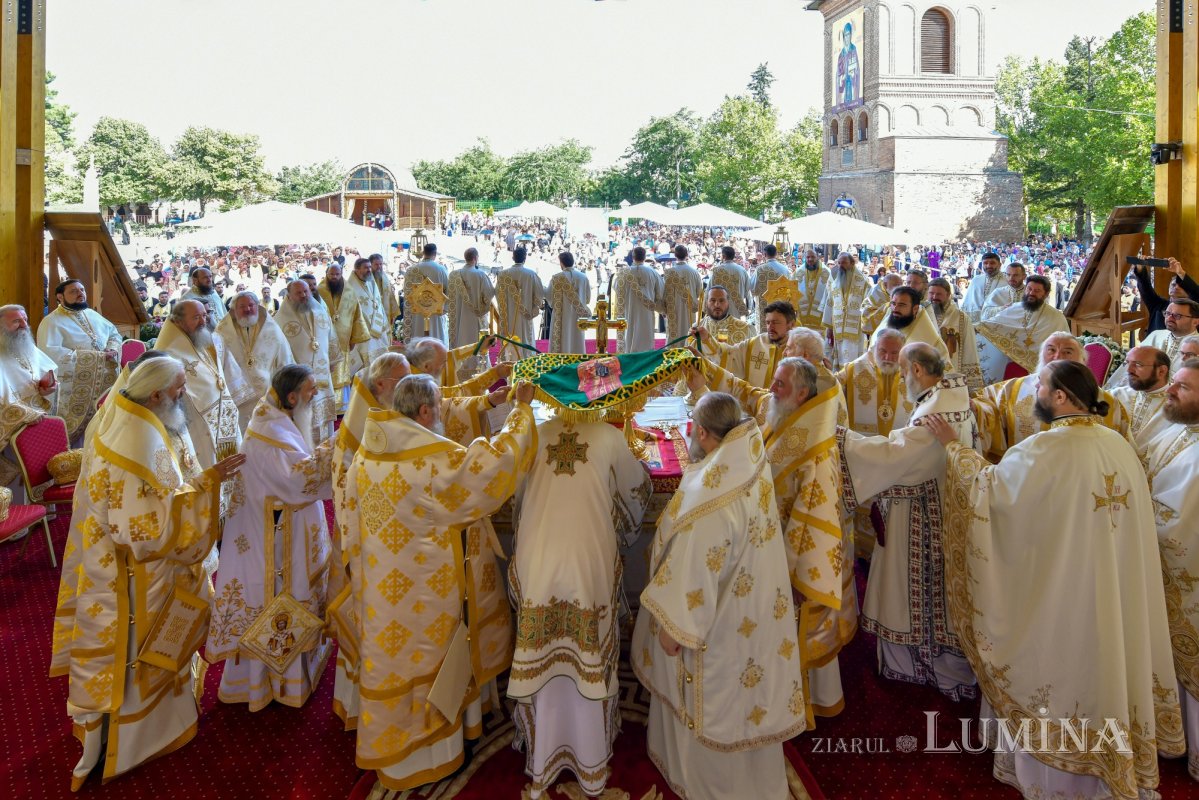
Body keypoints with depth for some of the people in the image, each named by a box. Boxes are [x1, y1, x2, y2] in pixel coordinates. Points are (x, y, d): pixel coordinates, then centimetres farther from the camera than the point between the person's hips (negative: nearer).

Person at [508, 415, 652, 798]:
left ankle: (541, 765, 30)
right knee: (590, 665, 15)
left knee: (542, 664, 15)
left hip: (537, 569, 1)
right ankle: (592, 766, 30)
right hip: (591, 569, -1)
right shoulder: (609, 437, -3)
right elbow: (638, 488, 16)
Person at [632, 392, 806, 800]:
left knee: (709, 702, 15)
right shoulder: (749, 468, -10)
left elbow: (694, 572, -28)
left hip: (715, 622, -9)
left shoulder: (713, 496, -35)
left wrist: (672, 625, -16)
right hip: (749, 612, 9)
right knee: (734, 696, 27)